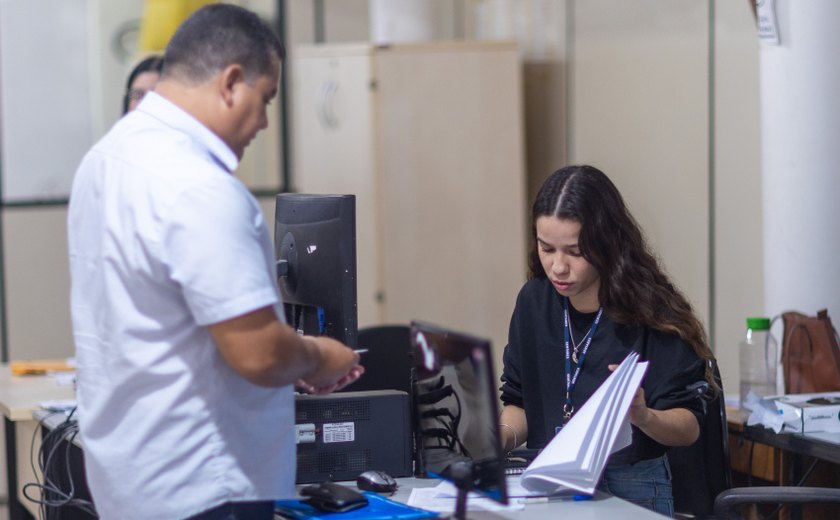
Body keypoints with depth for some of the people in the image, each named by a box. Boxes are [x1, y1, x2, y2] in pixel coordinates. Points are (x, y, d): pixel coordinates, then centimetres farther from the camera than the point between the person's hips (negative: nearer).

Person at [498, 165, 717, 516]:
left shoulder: (653, 312, -8)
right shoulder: (534, 302, 7)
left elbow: (689, 426, -6)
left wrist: (644, 417, -27)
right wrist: (502, 433, -6)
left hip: (631, 489, -4)